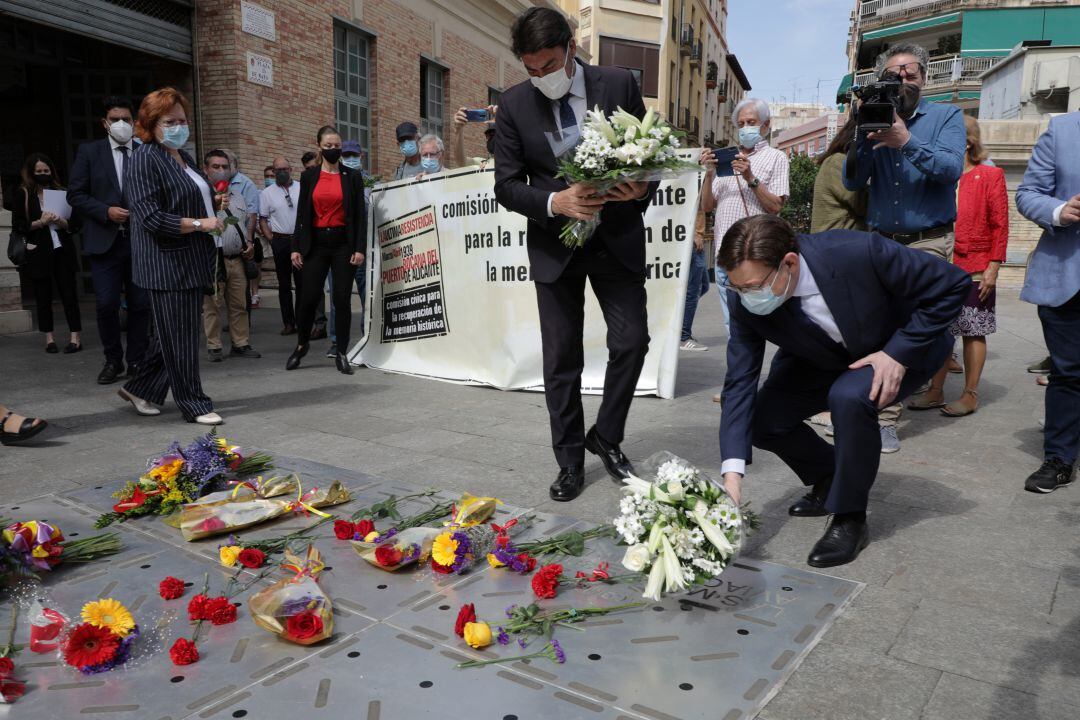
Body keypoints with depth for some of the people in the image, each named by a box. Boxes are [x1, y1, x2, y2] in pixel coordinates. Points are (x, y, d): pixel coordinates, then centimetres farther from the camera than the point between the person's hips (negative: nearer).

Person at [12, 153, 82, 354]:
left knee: (68, 293, -2)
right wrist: (40, 222, -14)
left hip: (62, 250, 1)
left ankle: (75, 337, 0)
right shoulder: (23, 194, 4)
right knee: (43, 296, 5)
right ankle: (49, 338, 13)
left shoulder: (60, 192, 9)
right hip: (38, 253, -1)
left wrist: (61, 222, -11)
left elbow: (74, 224, 9)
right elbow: (17, 226, -1)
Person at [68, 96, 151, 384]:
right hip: (105, 240, -1)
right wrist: (106, 211, -11)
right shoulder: (89, 151, 5)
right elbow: (76, 195, 2)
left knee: (140, 304, 4)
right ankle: (113, 360, 14)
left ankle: (137, 361, 16)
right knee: (107, 305, -3)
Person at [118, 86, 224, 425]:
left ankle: (139, 389, 29)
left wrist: (215, 212, 10)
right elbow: (149, 216, -17)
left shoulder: (185, 159, 18)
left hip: (192, 262, 9)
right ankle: (194, 405, 8)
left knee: (174, 334, 14)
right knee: (180, 337, -2)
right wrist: (198, 224, -16)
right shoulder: (146, 157, -8)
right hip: (167, 264, -9)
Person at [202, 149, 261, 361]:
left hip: (237, 258, 6)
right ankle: (213, 346, 5)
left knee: (239, 304, 9)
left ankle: (241, 344, 16)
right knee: (212, 305, -3)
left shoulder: (236, 192, 18)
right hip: (213, 258, -6)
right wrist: (215, 206, -32)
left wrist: (249, 243, 13)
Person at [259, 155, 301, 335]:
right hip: (281, 241, 1)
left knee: (302, 282, 1)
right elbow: (262, 219, 8)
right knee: (284, 284, 6)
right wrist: (271, 238, -2)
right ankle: (288, 322, 11)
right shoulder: (267, 193, 5)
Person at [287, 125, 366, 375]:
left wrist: (359, 248, -7)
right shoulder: (309, 176, 8)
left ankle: (342, 354, 10)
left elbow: (360, 214, 2)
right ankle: (301, 345, 22)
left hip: (343, 242, -1)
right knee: (308, 297, -2)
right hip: (315, 243, 1)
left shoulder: (353, 176, 5)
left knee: (342, 299, -1)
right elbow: (302, 214, 7)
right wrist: (296, 247, 1)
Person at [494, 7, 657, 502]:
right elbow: (507, 185, -3)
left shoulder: (619, 85, -3)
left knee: (632, 340, -5)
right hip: (554, 243, 0)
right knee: (561, 358, 4)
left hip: (617, 237, 0)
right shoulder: (514, 105, -3)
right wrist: (555, 202, -21)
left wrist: (642, 188, -18)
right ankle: (570, 461, 18)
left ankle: (606, 437, 20)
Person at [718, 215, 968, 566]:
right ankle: (829, 480, 19)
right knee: (763, 420, -11)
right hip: (823, 360, 5)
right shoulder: (746, 300, -26)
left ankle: (850, 518, -12)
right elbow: (739, 382, -25)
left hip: (904, 347, -4)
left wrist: (898, 353, -29)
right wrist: (732, 473, -33)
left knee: (849, 396, -34)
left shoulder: (858, 252, -38)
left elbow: (952, 283, -25)